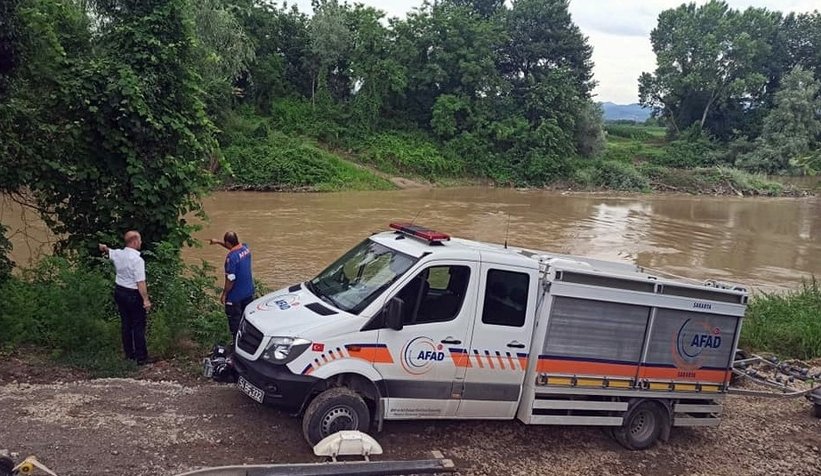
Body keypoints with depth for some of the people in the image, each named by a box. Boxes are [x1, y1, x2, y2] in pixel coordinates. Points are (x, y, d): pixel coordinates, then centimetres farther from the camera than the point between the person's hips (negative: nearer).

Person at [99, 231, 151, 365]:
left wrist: (104, 248, 41)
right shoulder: (137, 259, -22)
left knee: (126, 324, 16)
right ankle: (141, 357, 2)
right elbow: (140, 283, -23)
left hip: (119, 291, 8)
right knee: (138, 326, 0)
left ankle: (129, 354, 24)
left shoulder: (118, 254, 0)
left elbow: (107, 251, 25)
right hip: (133, 294, -8)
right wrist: (146, 300, -20)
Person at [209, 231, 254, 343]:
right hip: (249, 292, 8)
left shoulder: (231, 257, -27)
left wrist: (224, 294, -11)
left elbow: (230, 279, -24)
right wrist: (218, 242, 23)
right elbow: (234, 247, 21)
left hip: (235, 296, -7)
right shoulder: (245, 248, -5)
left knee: (234, 320, 10)